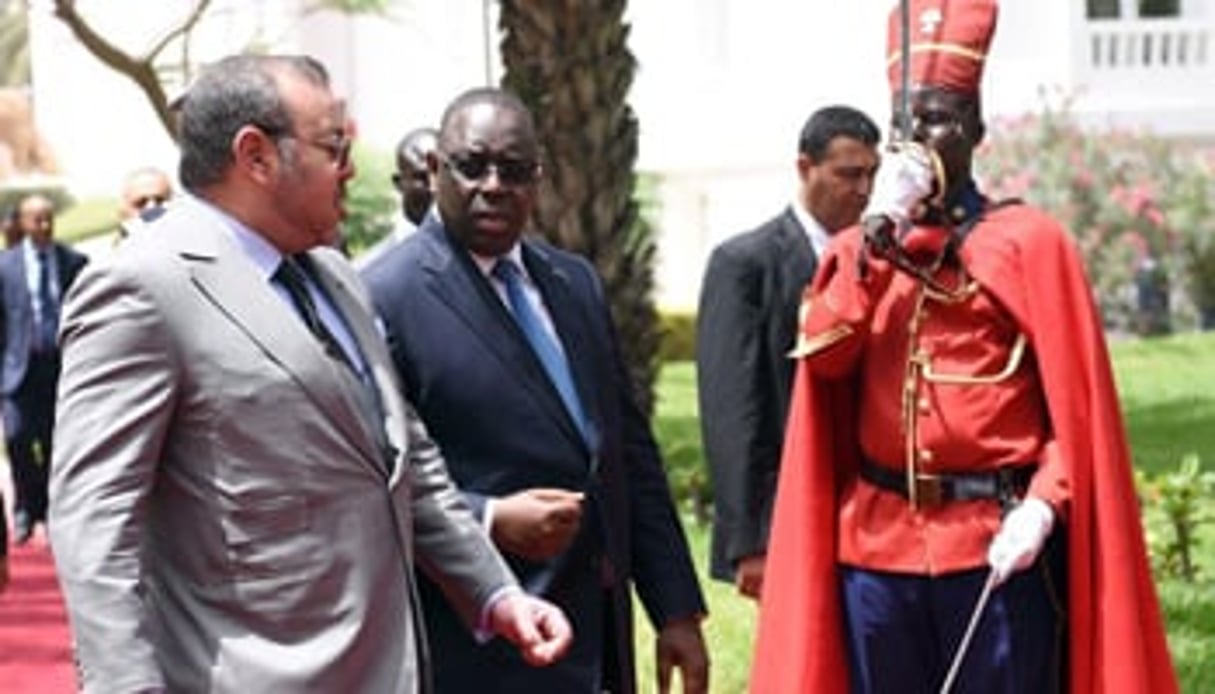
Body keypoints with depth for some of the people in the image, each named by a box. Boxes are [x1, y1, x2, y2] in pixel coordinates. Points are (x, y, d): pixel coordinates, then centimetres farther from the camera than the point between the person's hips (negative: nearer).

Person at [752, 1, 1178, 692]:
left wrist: (1043, 506, -16)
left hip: (997, 545, -4)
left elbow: (1081, 405, -3)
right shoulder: (861, 249, 13)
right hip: (876, 541, 4)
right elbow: (821, 356, -5)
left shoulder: (1029, 240, 0)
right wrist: (877, 233, -11)